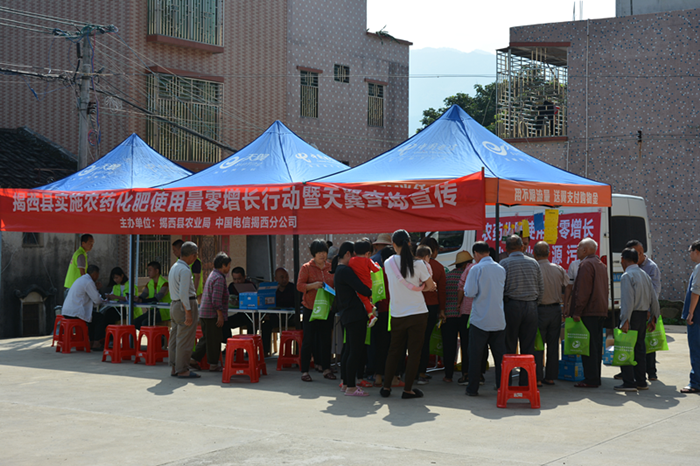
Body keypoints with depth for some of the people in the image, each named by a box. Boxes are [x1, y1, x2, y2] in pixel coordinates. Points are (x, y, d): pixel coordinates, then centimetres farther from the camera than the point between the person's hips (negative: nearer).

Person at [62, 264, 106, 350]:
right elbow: (97, 300, -10)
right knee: (101, 317, 4)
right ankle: (96, 343, 5)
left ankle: (92, 342, 27)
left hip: (66, 312, 10)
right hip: (75, 313, -10)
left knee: (93, 316, 28)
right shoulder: (89, 282, -11)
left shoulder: (80, 279, 20)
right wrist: (100, 301, 12)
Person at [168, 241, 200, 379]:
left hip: (175, 304, 10)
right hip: (186, 304, -10)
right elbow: (183, 294, -23)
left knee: (175, 338, 13)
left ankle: (174, 368, 19)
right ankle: (182, 370, -3)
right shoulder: (185, 270, -17)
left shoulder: (174, 267, 14)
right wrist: (188, 313, -22)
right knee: (185, 340, -5)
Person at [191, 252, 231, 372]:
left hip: (204, 313, 10)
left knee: (206, 338, 17)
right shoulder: (219, 278, -16)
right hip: (212, 314, -10)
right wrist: (220, 315, -20)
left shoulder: (212, 275, 17)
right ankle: (213, 364, 5)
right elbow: (216, 300, -23)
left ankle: (194, 359, 17)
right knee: (214, 340, -1)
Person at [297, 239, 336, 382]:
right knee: (308, 340, -1)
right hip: (310, 308, -4)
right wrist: (312, 286, -25)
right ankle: (304, 371, 6)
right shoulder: (306, 267, -3)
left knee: (326, 339, 6)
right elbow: (299, 285, -8)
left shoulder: (331, 267, 9)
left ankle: (326, 369, 15)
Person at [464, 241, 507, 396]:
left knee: (475, 355, 2)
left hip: (480, 319, -4)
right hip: (499, 319, 4)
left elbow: (470, 292, -13)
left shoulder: (476, 269, -9)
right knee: (500, 354, 10)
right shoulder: (501, 269, 7)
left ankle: (473, 388, 5)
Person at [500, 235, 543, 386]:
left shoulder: (504, 263, -4)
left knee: (509, 347, 1)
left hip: (511, 306, -3)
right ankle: (526, 383, 7)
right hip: (531, 306, 3)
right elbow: (541, 287, 9)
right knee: (528, 347, 6)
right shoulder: (533, 263, 7)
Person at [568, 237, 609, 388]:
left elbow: (583, 291, -18)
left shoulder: (586, 264, -11)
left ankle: (590, 380, -8)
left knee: (588, 346, -8)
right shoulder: (601, 265, 19)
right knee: (597, 345, 12)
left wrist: (577, 311, -17)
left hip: (589, 312, -10)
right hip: (601, 311, 10)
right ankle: (595, 378, 16)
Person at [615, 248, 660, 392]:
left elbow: (628, 300, -20)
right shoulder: (645, 275, 13)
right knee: (639, 348, 14)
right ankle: (641, 382, 17)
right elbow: (654, 298, 14)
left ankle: (629, 383, -6)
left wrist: (625, 321, -22)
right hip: (643, 315, 8)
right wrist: (653, 318, 20)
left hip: (632, 315, -8)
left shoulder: (627, 276, -12)